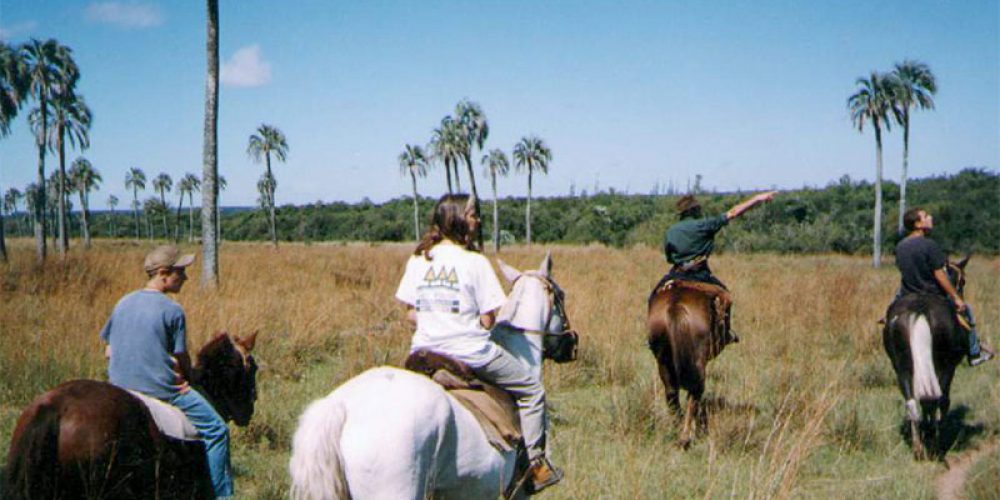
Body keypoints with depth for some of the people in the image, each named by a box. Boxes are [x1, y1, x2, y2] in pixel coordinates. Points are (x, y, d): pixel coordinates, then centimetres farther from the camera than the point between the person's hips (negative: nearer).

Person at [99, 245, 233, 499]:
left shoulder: (123, 304, 7)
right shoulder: (172, 310, -11)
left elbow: (108, 352, 11)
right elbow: (183, 361, -6)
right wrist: (186, 377, 13)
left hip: (120, 390, 7)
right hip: (163, 390, -7)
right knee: (216, 431, 1)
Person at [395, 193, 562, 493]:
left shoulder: (418, 260, 4)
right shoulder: (475, 262, -10)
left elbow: (410, 314, 7)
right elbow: (488, 320, -10)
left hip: (425, 351, 5)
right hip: (470, 352, -5)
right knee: (531, 390, 12)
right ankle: (536, 463, 10)